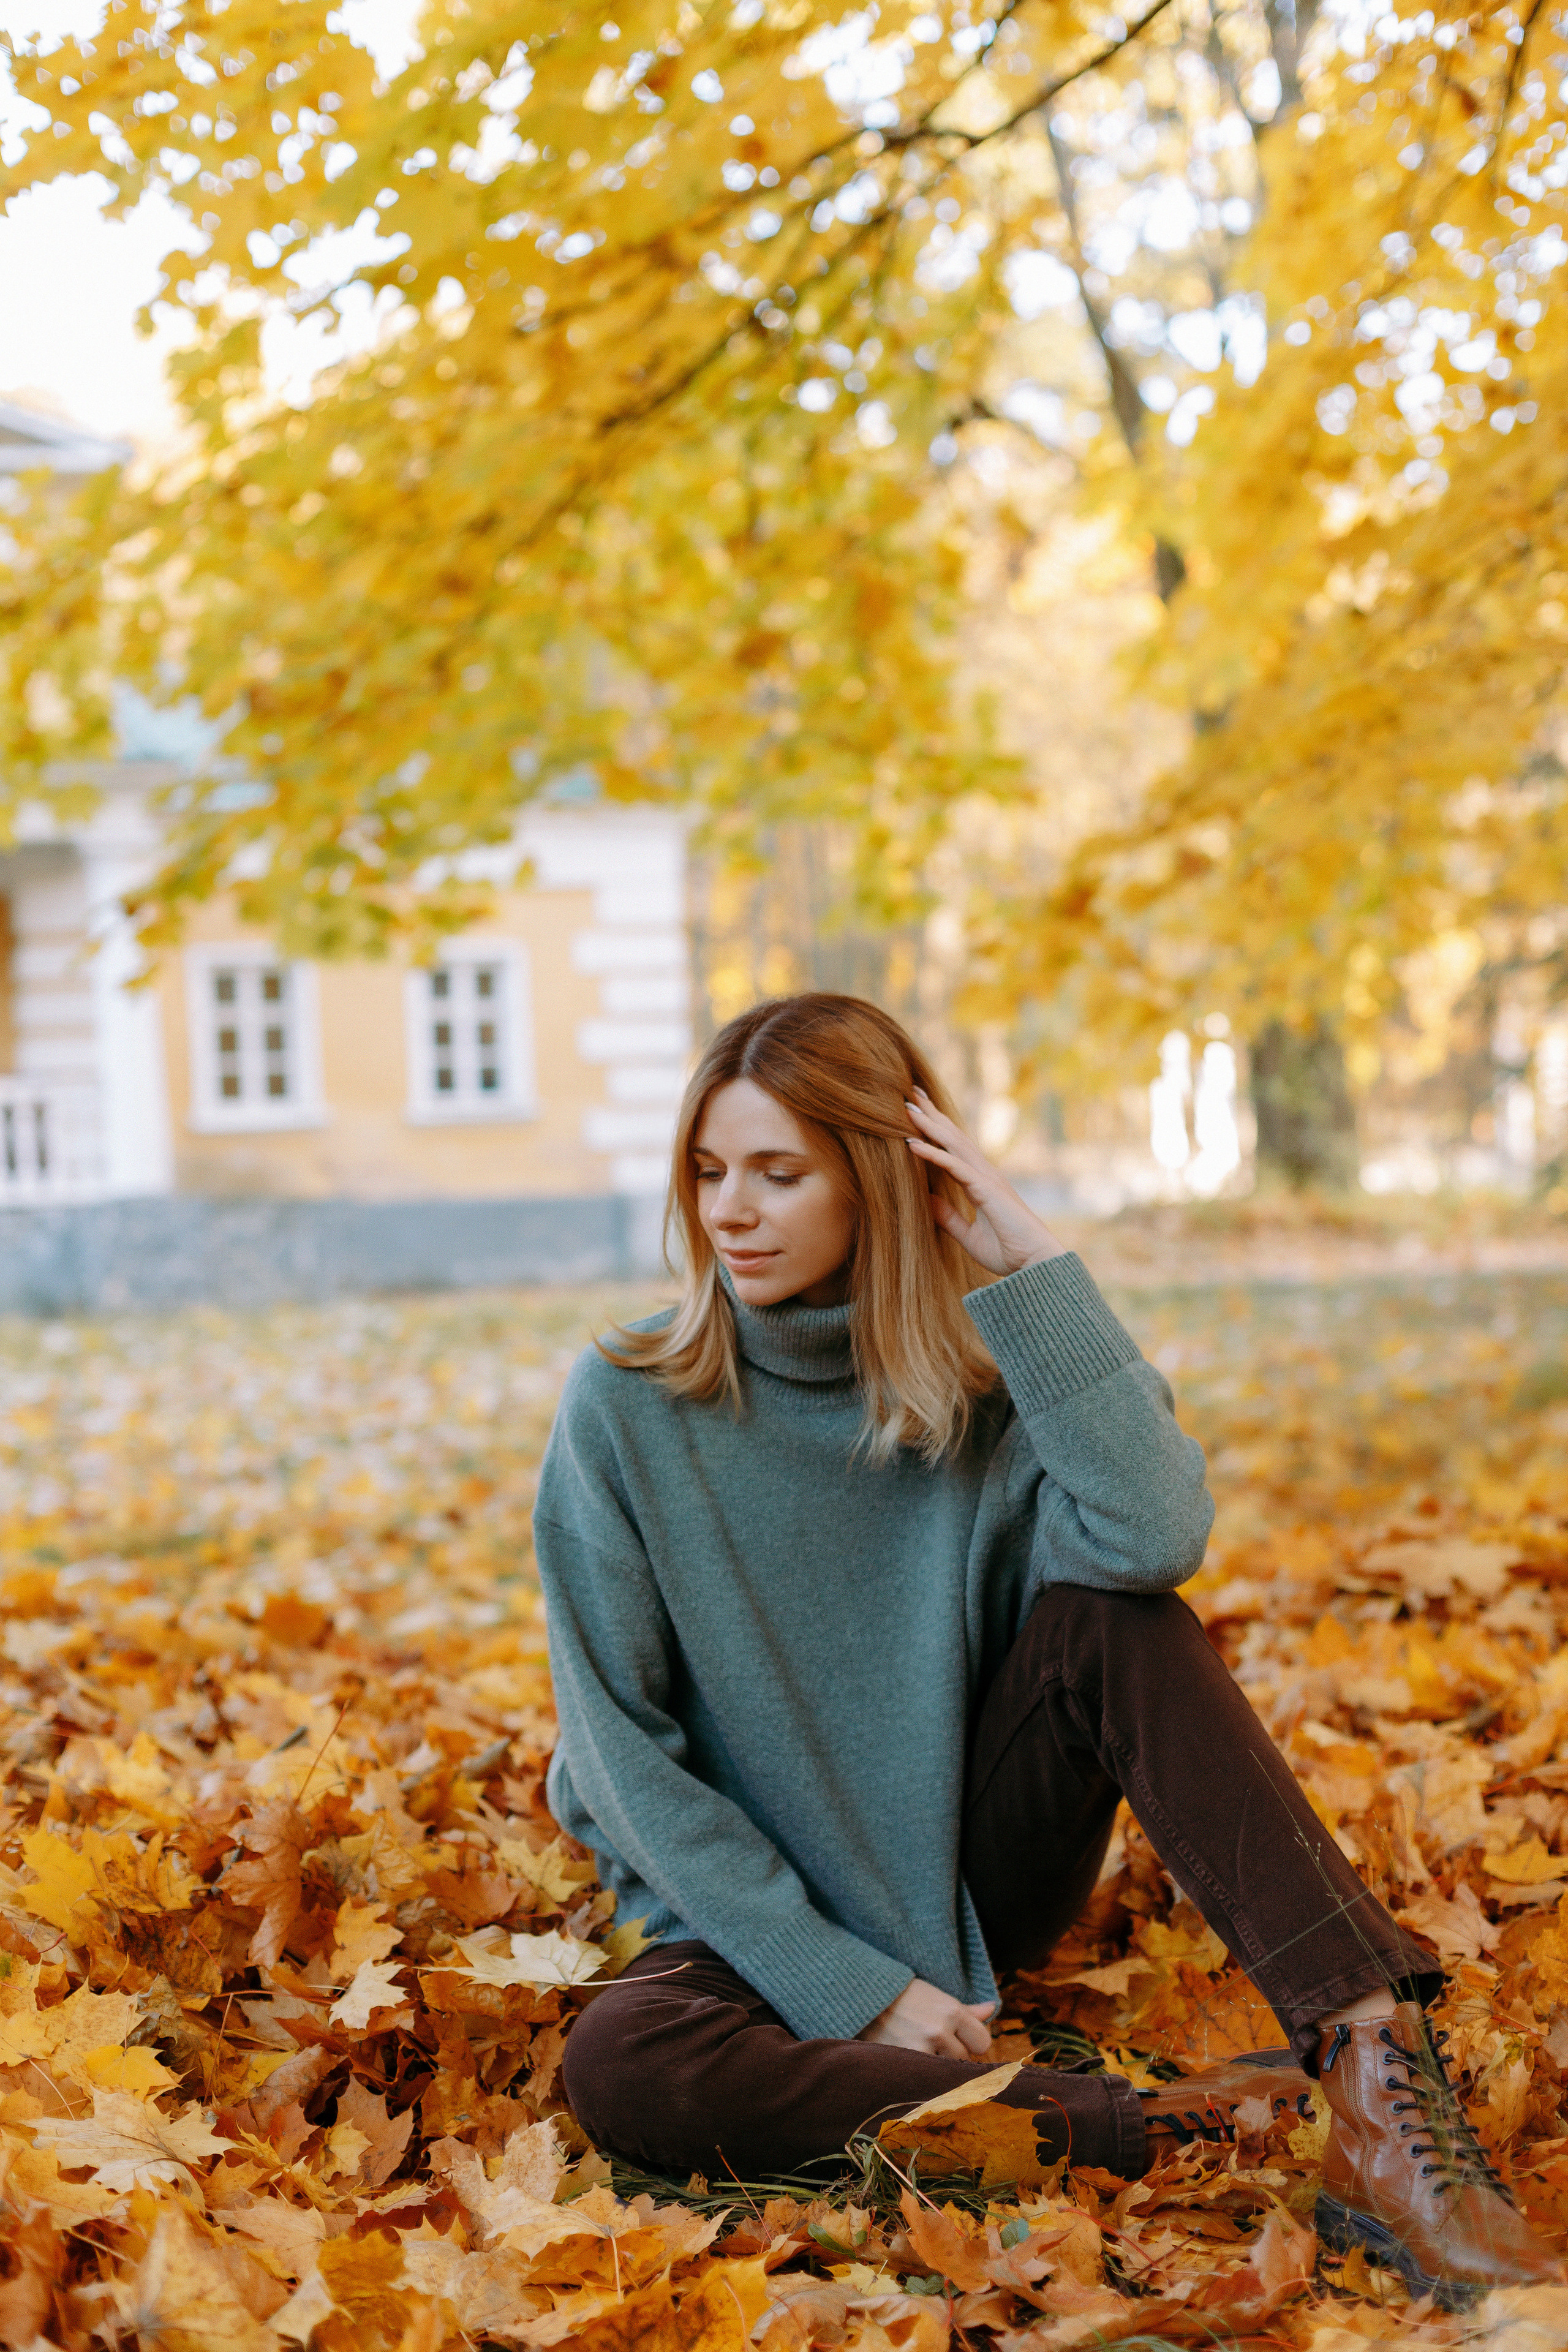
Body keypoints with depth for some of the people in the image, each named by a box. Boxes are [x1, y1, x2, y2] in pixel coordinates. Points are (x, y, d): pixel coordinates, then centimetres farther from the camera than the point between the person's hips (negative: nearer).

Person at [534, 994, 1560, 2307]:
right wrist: (845, 1983, -17)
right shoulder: (628, 1411, -11)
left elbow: (1155, 1535, -30)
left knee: (1113, 1612, -25)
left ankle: (1382, 2094, -34)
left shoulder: (984, 1383, -7)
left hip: (977, 1879, 2)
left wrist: (1026, 1257, -25)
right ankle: (1136, 2127, -30)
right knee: (616, 2068, -35)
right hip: (755, 1917, -1)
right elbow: (620, 1746, -12)